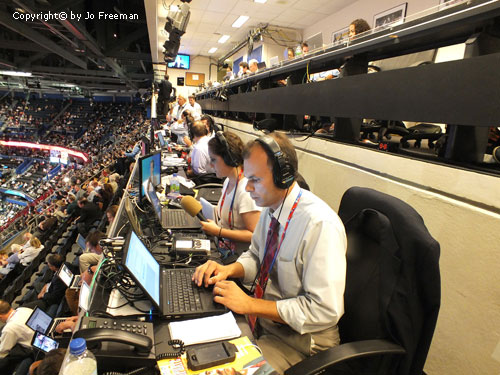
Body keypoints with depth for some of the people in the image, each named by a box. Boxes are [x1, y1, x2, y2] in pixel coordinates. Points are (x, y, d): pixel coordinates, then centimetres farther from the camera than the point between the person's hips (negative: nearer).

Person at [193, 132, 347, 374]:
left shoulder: (320, 225, -27)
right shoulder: (270, 208, -4)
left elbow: (325, 310, -26)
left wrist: (250, 304, -24)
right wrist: (228, 269, -10)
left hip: (300, 336, -6)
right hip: (260, 313, 7)